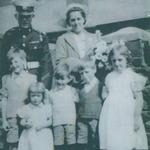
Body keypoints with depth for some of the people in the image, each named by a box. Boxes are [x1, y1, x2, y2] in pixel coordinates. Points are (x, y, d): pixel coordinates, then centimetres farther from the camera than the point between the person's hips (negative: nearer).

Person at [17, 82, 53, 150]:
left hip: (43, 137, 0)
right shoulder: (25, 109, 2)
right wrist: (25, 124, -15)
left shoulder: (47, 108, 2)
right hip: (29, 136, 1)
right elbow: (22, 121, 6)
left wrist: (42, 125, -13)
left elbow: (50, 121, 4)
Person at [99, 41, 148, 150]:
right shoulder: (109, 77, 10)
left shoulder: (133, 76, -5)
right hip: (111, 117, 5)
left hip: (127, 117, -4)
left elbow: (139, 98, -6)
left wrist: (137, 117, -9)